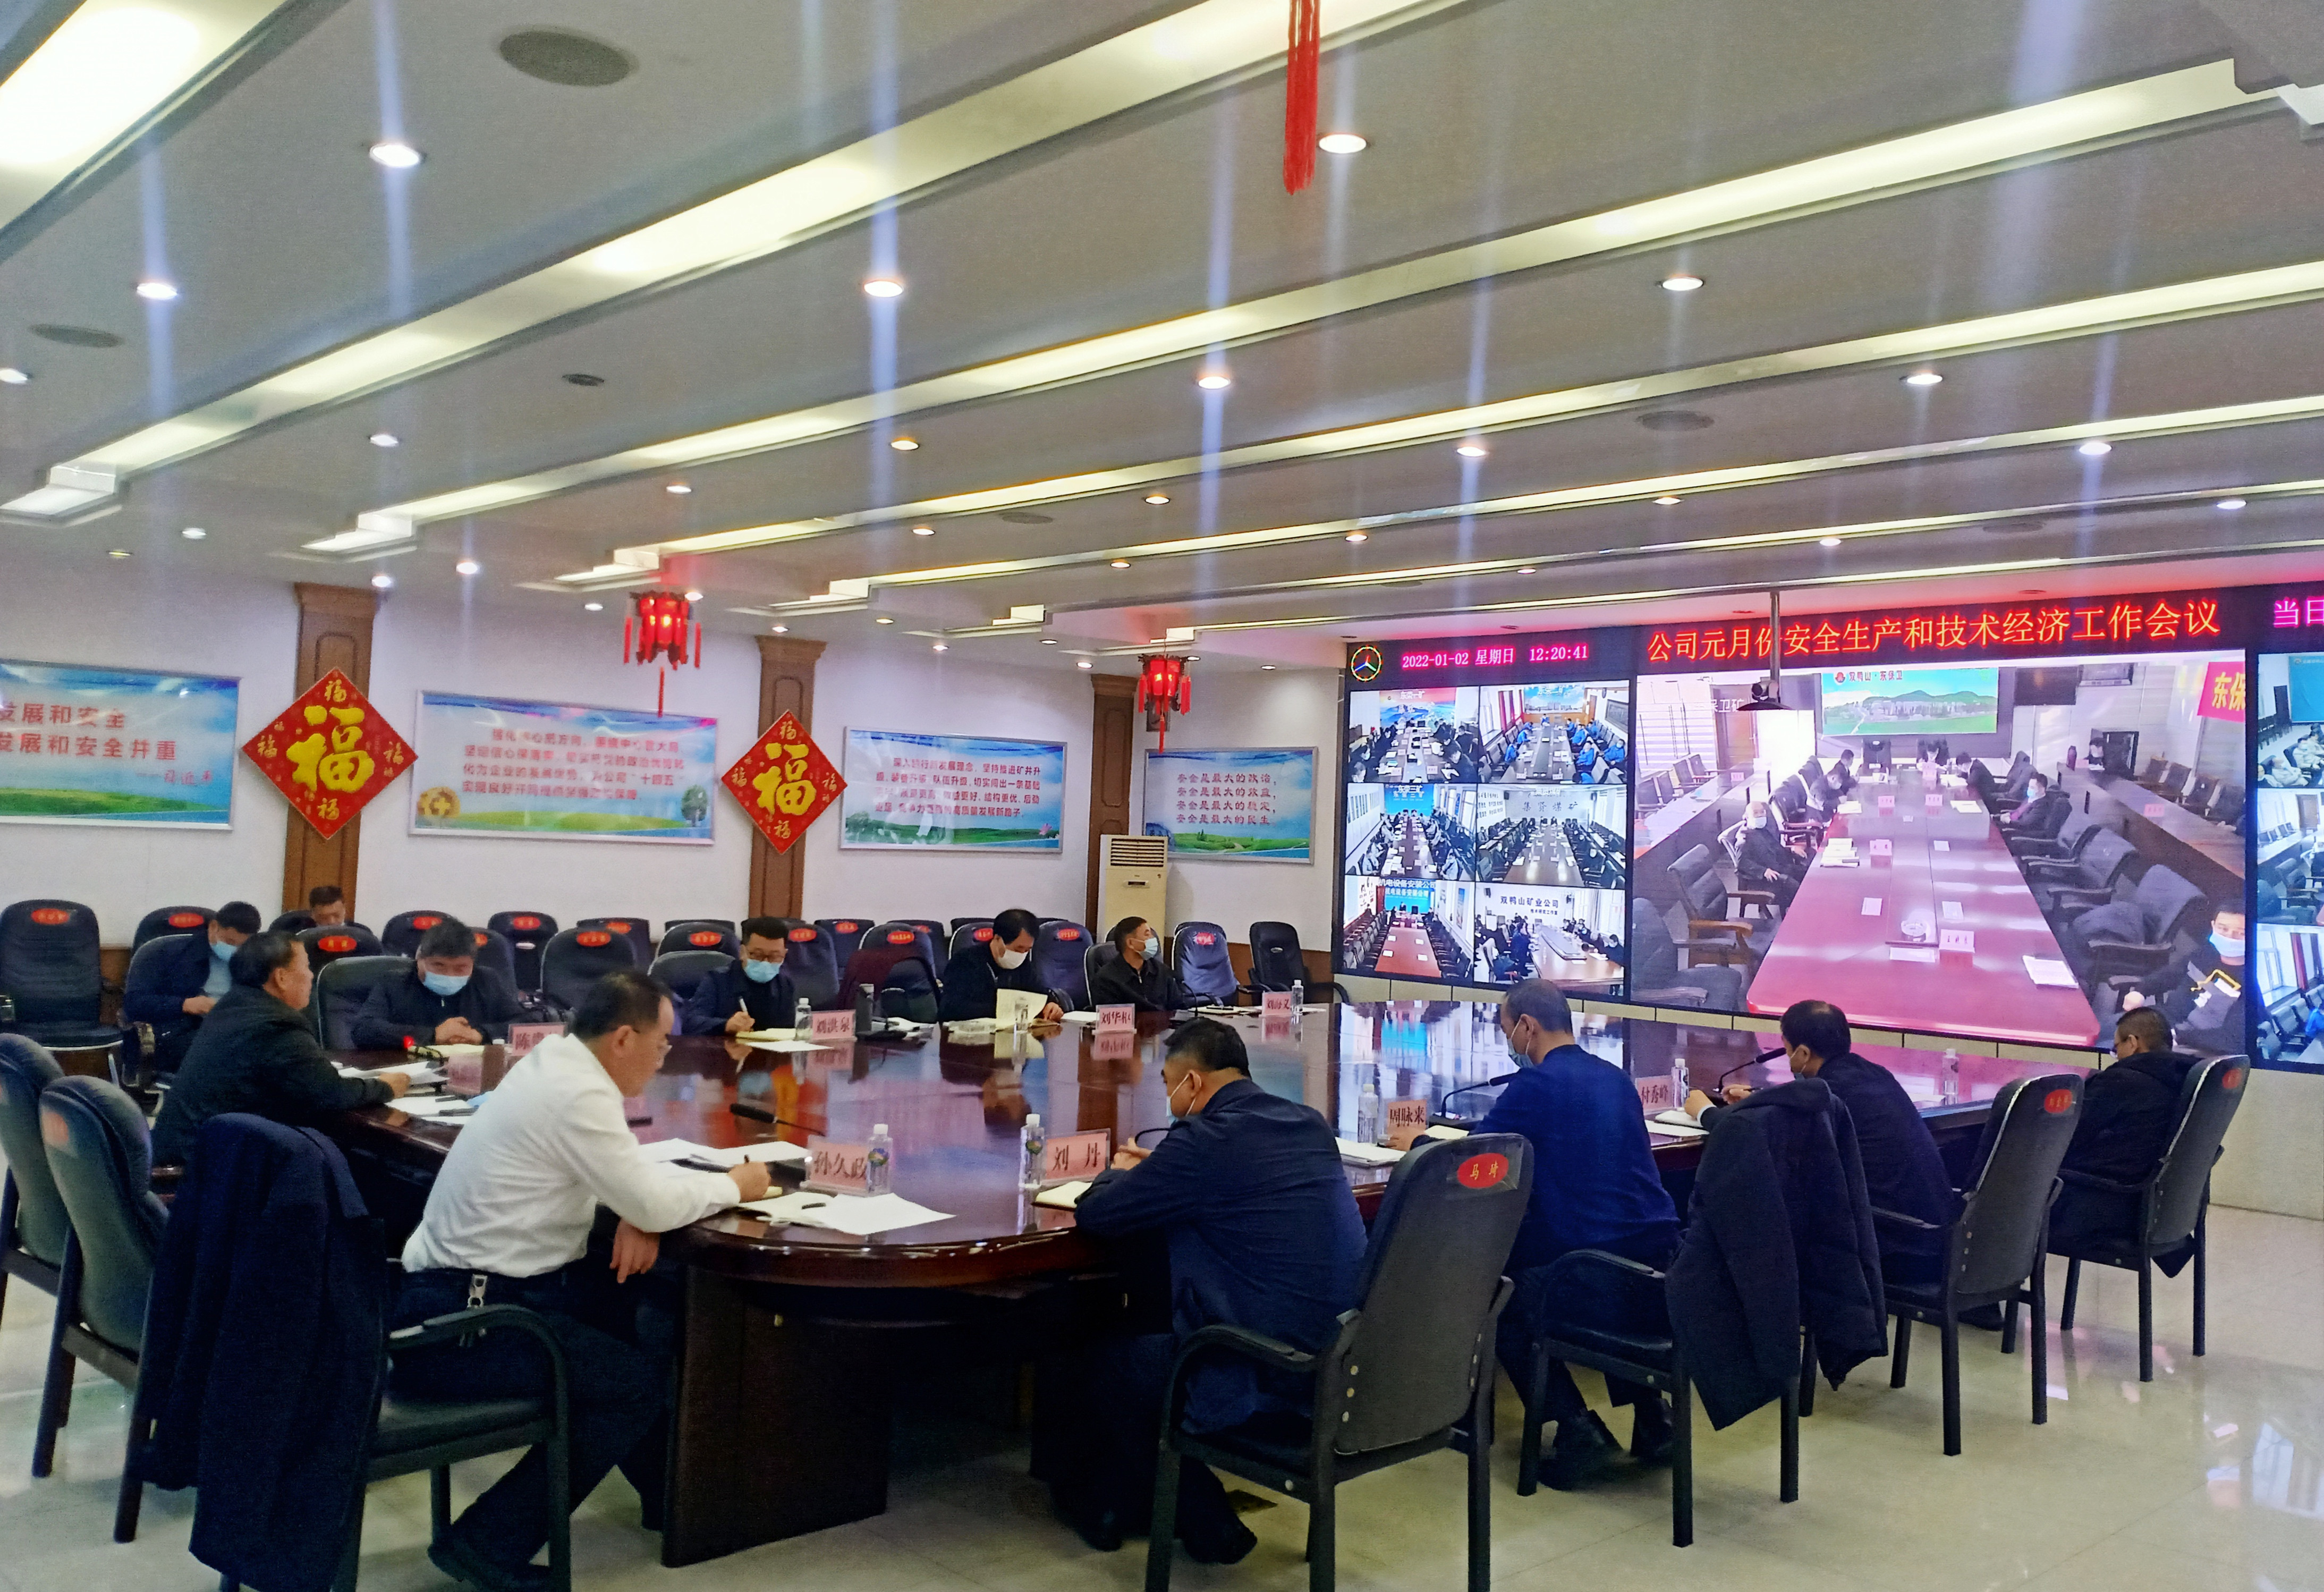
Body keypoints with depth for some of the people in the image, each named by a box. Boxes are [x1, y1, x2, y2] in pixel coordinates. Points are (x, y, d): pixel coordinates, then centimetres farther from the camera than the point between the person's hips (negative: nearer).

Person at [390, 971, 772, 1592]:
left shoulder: (556, 1062, 7)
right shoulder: (578, 1094, -21)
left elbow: (627, 1169, 18)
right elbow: (653, 1205, -18)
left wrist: (642, 1212, -2)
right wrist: (735, 1185, -1)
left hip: (489, 1284, 9)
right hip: (459, 1318, -9)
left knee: (660, 1309, 5)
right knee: (638, 1384, -11)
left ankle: (668, 1486, 19)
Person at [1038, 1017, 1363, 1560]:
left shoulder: (1207, 1140, -16)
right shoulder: (1311, 1125, 8)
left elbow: (1093, 1214, -7)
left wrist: (1125, 1173, 15)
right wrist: (1161, 1171, 25)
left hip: (1266, 1385, -8)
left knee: (1103, 1363, 18)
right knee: (1153, 1341, 28)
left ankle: (1207, 1526, 33)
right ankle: (1110, 1503, 41)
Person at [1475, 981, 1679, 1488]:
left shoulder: (1536, 1085, -9)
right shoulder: (1615, 1079, 14)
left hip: (1601, 1279, -7)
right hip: (1661, 1275, 7)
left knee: (1500, 1303, 18)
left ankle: (1579, 1433, 6)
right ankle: (1650, 1418, 26)